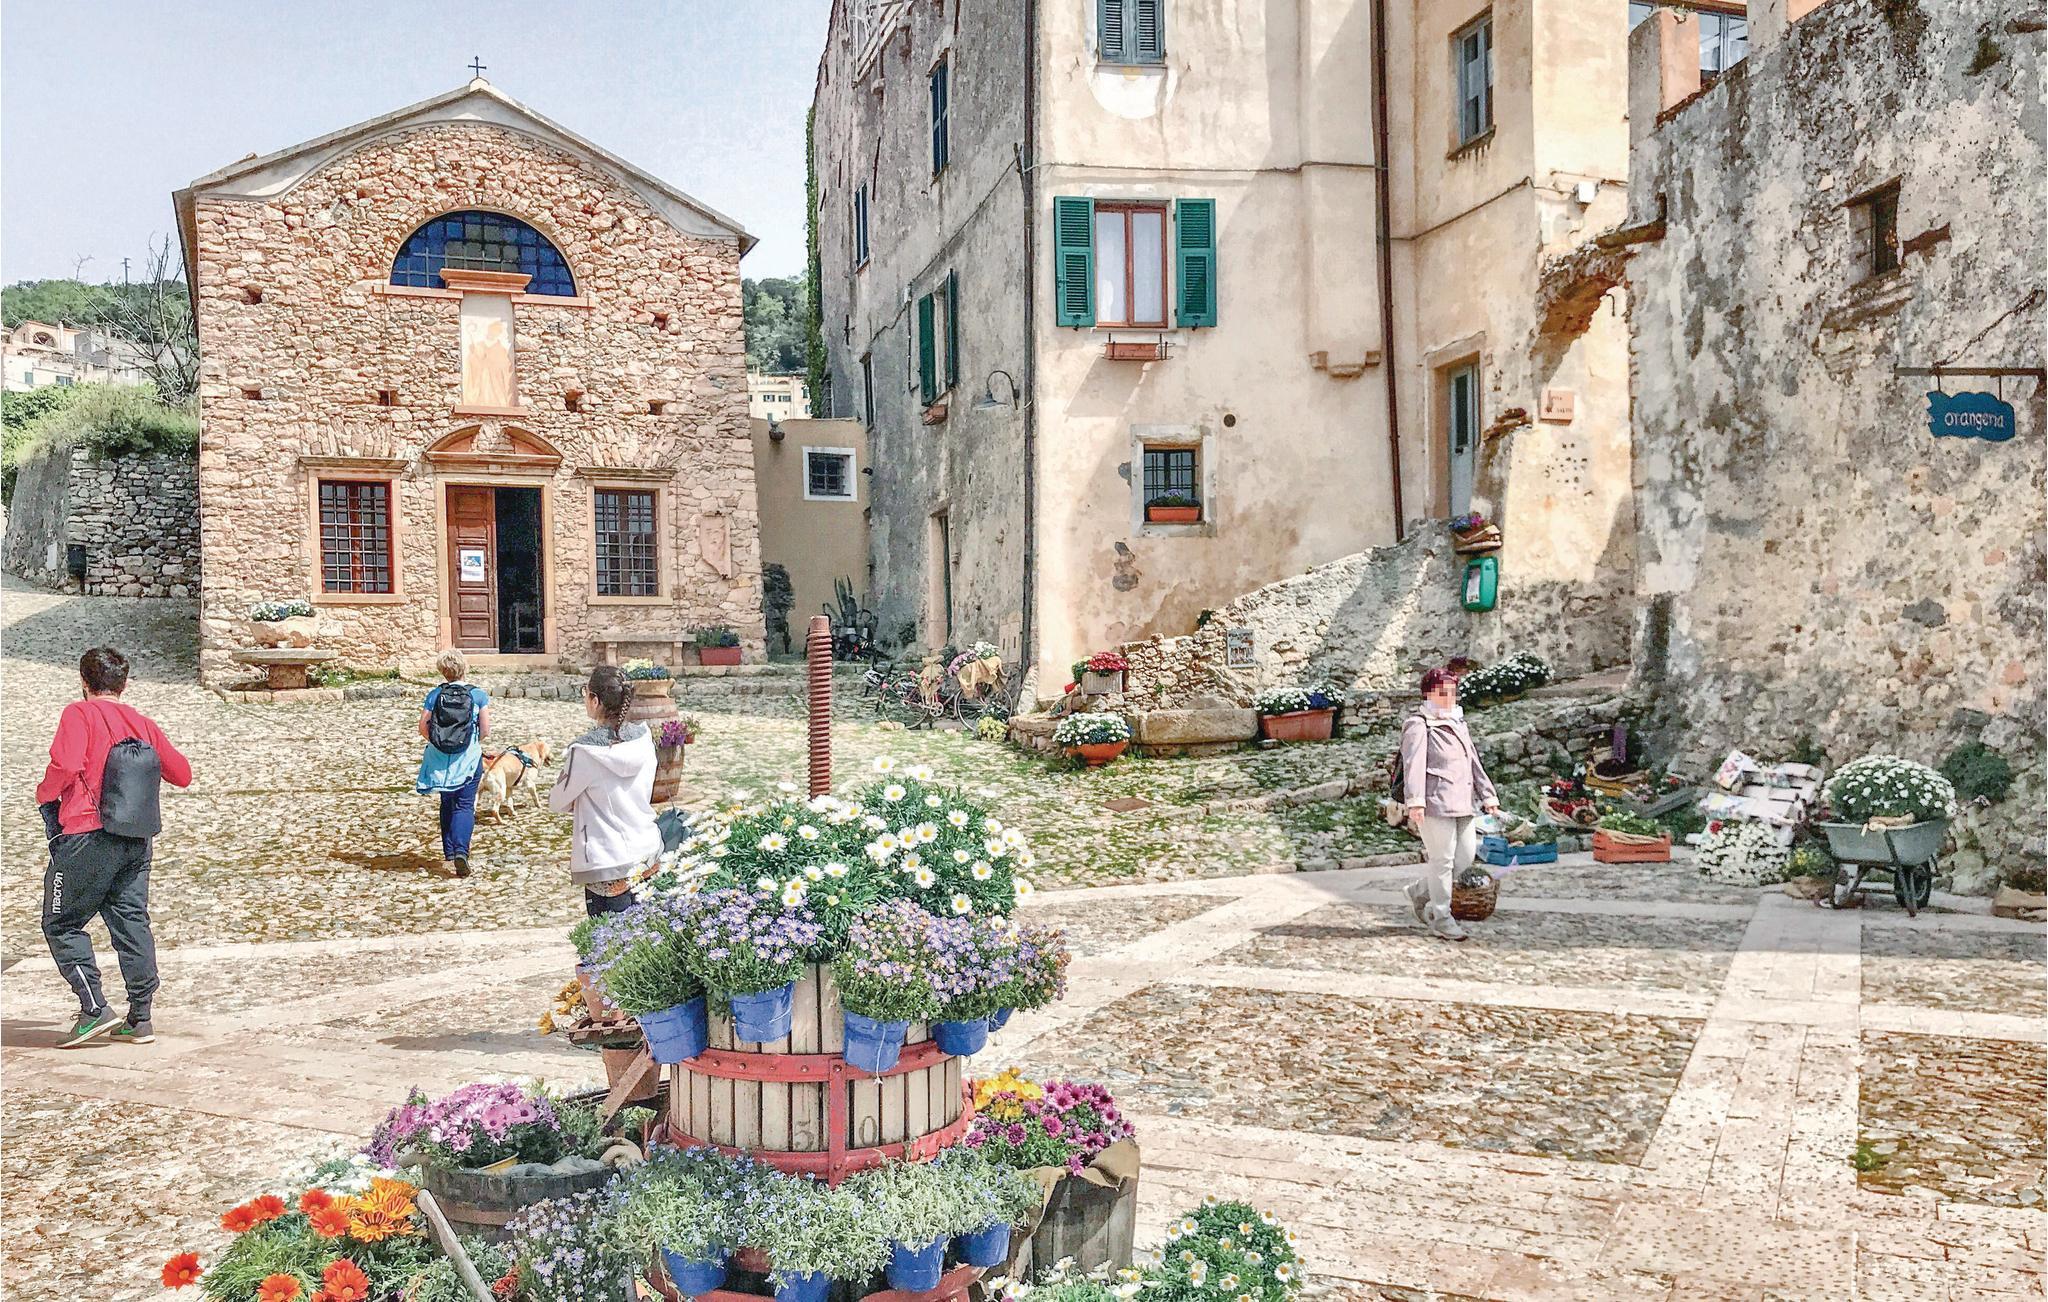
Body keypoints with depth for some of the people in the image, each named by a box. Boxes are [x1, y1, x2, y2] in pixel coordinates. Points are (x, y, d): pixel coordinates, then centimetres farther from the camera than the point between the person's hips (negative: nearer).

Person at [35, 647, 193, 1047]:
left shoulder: (79, 714, -5)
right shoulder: (143, 722, 11)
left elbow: (66, 765, -21)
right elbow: (182, 774, 14)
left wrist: (43, 793, -2)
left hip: (87, 836, -5)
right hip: (137, 840, 5)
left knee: (61, 923, 9)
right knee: (131, 923, 9)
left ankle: (94, 1009, -1)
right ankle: (139, 1019, 10)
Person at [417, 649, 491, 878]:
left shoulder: (435, 695, -2)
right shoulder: (478, 695, -5)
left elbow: (423, 728, -2)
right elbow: (485, 731, -6)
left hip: (441, 759, 2)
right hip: (469, 758, -2)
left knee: (447, 805, 15)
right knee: (464, 806, 1)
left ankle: (449, 855, 17)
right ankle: (461, 851, -18)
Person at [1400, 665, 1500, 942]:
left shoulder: (1458, 723, 22)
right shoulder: (1419, 725, -6)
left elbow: (1474, 761, 26)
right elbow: (1413, 765, -17)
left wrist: (1487, 795, 21)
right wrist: (1415, 801, -28)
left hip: (1462, 803, 9)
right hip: (1435, 803, -9)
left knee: (1465, 857, 10)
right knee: (1442, 860, -3)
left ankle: (1420, 891, 28)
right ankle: (1441, 918, 8)